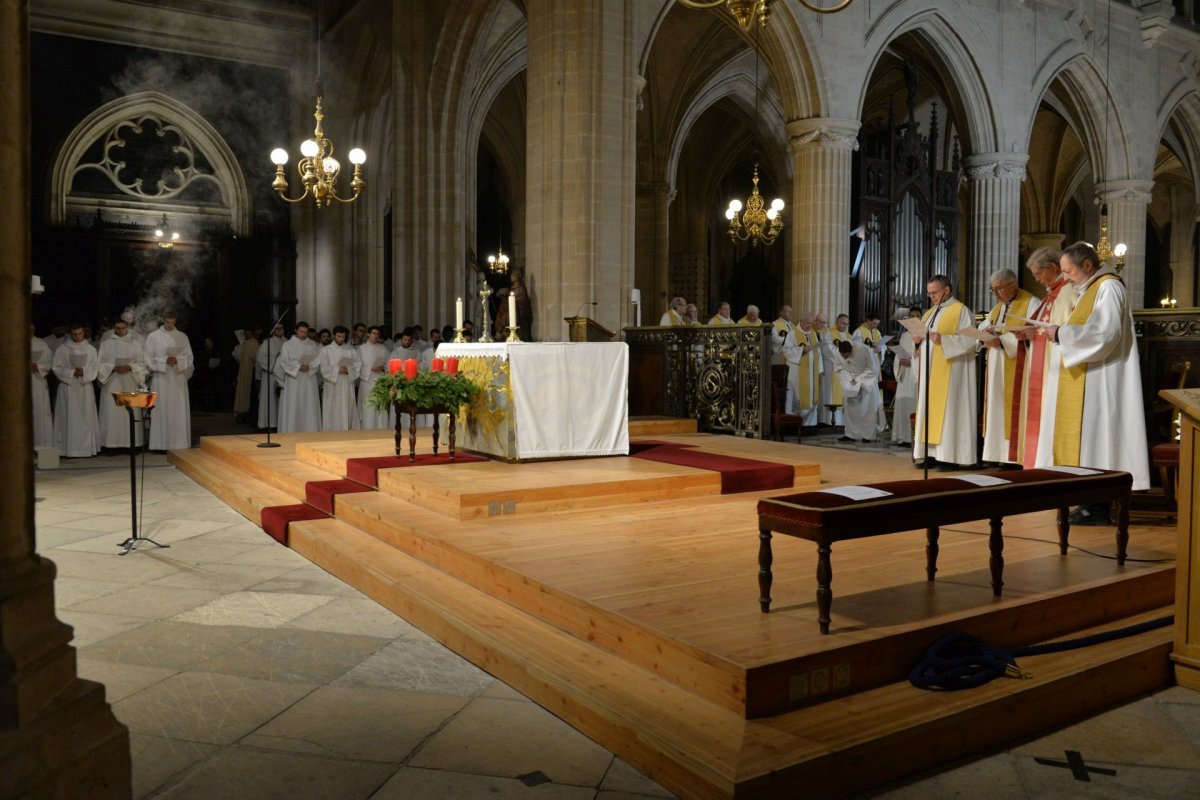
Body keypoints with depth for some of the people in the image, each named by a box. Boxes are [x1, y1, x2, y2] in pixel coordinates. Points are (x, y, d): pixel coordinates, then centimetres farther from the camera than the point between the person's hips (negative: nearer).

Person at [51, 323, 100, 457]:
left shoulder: (91, 349, 8)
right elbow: (57, 368, 1)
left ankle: (86, 447, 4)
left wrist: (84, 372, -14)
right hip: (68, 388, -1)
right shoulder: (62, 349, 4)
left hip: (85, 387, 1)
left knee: (86, 418, 1)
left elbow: (95, 368, 5)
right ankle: (70, 449, -2)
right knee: (69, 418, -3)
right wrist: (72, 372, -12)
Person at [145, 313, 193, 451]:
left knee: (179, 411, 0)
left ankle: (179, 443, 3)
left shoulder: (182, 337, 9)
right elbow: (149, 358, 1)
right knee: (161, 410, -3)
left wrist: (177, 360, -12)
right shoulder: (153, 337, 4)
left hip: (178, 379, 2)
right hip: (160, 379, -2)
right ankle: (161, 443, 0)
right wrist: (164, 361, -14)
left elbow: (189, 357, 7)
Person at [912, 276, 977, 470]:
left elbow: (970, 340, -14)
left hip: (948, 371, -8)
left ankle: (950, 456, -7)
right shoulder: (929, 313, 19)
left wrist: (943, 340, -24)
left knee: (947, 409, -9)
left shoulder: (961, 311, -4)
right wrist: (918, 340, -1)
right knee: (929, 409, 4)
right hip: (929, 370, 8)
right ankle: (931, 454, 6)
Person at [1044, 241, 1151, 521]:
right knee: (1089, 435, 9)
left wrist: (1062, 333, -14)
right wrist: (1062, 333, 5)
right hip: (1088, 380, 10)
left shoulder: (1108, 286, -11)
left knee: (1095, 431, -8)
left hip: (1100, 380, -10)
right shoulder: (1092, 288, 18)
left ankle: (1099, 507, -4)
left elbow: (1104, 332, -22)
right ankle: (1096, 500, 13)